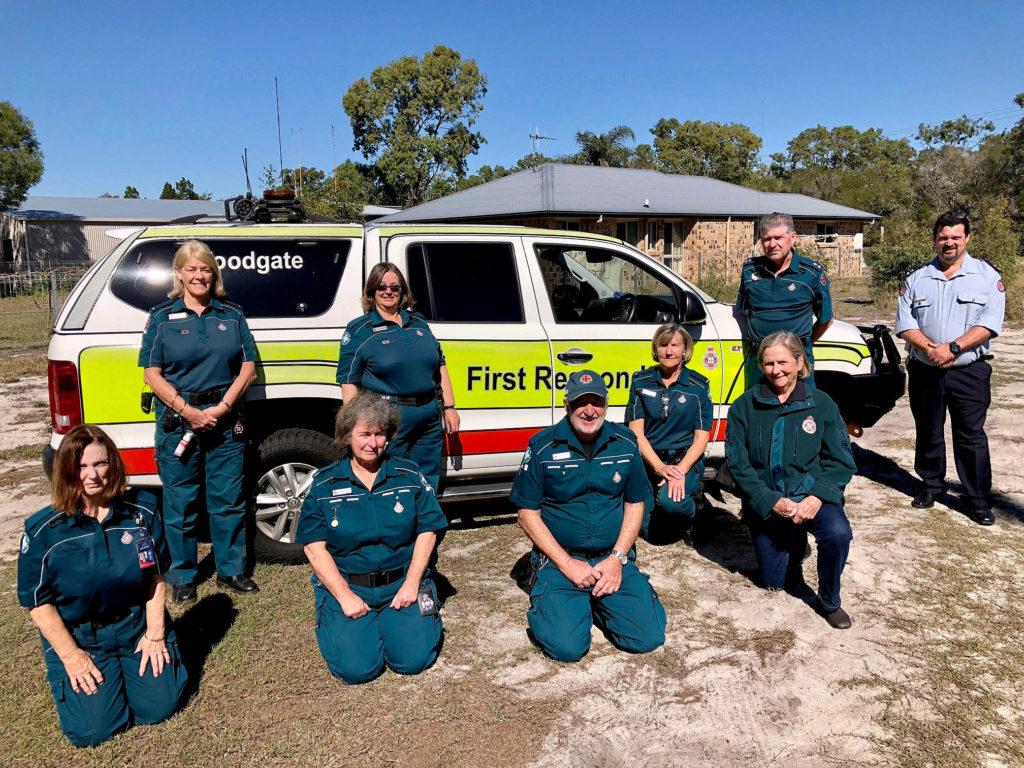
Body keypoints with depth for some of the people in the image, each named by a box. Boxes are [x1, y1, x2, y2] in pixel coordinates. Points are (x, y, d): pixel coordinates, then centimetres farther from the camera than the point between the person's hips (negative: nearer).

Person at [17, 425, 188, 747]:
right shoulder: (43, 531, -14)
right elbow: (38, 602, -7)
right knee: (92, 730, -9)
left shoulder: (143, 510, -11)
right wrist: (70, 655, -11)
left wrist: (155, 633, -6)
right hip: (77, 637, -1)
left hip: (137, 626, 1)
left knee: (160, 707, -7)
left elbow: (156, 575, -2)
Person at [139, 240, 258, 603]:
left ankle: (231, 569, 22)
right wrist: (187, 410, -14)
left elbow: (248, 366, 4)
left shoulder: (232, 314, 9)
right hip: (177, 420, -1)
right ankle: (182, 577, 20)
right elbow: (152, 374, -1)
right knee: (181, 502, 6)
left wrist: (223, 406, -9)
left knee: (228, 499, 7)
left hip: (226, 419, 2)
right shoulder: (162, 317, 4)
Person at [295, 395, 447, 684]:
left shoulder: (408, 475, 1)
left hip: (401, 583, 1)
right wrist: (345, 596, -13)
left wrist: (411, 584, -9)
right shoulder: (324, 484, -2)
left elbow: (428, 530, 2)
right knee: (356, 668, -15)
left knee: (413, 660, -12)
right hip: (345, 585, -1)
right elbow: (314, 547, -4)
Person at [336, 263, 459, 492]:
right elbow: (348, 382, -4)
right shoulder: (358, 330, 0)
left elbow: (440, 366, 15)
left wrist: (449, 407, 10)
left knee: (429, 482, 15)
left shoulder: (419, 323, 13)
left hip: (429, 415, 5)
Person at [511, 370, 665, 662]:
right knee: (566, 646, -20)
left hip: (613, 558, 3)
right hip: (559, 560, -3)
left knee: (648, 637, -11)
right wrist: (566, 564, -13)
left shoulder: (625, 443, 1)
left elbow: (635, 504, 7)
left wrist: (617, 558, -6)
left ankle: (598, 603, 18)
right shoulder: (543, 447, -9)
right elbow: (528, 513, -6)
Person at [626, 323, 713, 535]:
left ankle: (692, 512, 6)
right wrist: (660, 467, -16)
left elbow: (701, 438, -1)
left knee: (671, 501, -32)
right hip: (648, 459, 2)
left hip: (685, 460, -1)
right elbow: (636, 432, -2)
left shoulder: (699, 386, 1)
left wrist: (680, 471, -17)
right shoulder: (641, 381, 3)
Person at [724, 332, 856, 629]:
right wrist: (770, 501, -18)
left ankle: (830, 601, -3)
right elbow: (737, 462, -7)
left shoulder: (820, 403, -2)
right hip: (766, 502, 1)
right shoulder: (745, 407, -4)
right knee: (775, 581, 5)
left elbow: (841, 459, -4)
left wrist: (818, 496, -21)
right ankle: (793, 544, 40)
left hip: (811, 496, -1)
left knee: (837, 532, -32)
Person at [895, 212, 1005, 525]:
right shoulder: (916, 280, 9)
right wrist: (929, 348, -15)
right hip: (924, 372, 3)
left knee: (971, 437, -1)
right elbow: (904, 323, 2)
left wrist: (952, 348, -19)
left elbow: (989, 323, -8)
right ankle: (932, 485, 29)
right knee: (928, 433, 12)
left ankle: (978, 500, 9)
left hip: (969, 372, -2)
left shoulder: (987, 276, 3)